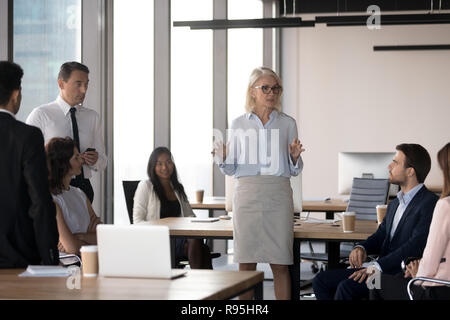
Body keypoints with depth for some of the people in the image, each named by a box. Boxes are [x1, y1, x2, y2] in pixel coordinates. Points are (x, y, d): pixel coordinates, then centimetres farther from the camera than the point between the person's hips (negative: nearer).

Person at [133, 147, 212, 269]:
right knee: (195, 241, -34)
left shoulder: (178, 188, 22)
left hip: (177, 237, 5)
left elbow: (189, 215, 26)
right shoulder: (145, 186, 5)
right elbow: (138, 220, -2)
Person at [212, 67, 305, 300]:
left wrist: (295, 157, -8)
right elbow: (232, 169, 12)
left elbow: (294, 171, 13)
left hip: (278, 195, 0)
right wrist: (222, 158, -8)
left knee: (280, 265, -2)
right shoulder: (239, 124, 9)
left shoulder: (287, 124, 9)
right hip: (247, 194, 0)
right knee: (246, 263, 1)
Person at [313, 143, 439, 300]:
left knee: (346, 287, -29)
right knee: (321, 281, -3)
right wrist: (361, 248, -2)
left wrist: (377, 266, -25)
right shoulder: (394, 204, 22)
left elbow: (416, 245, -20)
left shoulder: (430, 203, -10)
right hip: (382, 268, 9)